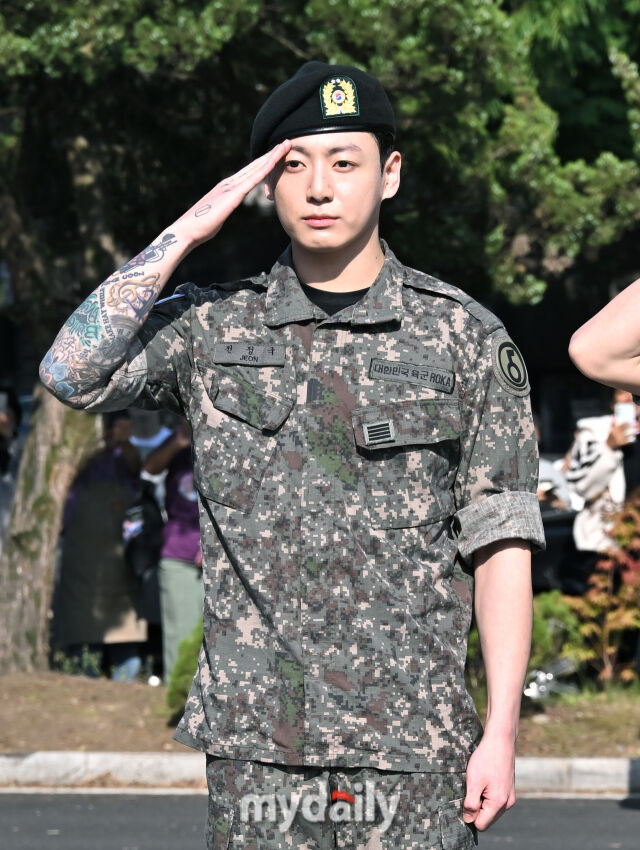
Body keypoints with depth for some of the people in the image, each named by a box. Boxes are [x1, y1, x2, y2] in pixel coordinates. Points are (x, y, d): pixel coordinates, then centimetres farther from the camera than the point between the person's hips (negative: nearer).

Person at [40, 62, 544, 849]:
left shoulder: (464, 337, 4)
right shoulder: (213, 328, 8)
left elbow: (501, 546, 2)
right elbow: (72, 373, -10)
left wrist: (500, 732, -4)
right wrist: (186, 233, -6)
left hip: (411, 751, -1)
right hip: (256, 746, 1)